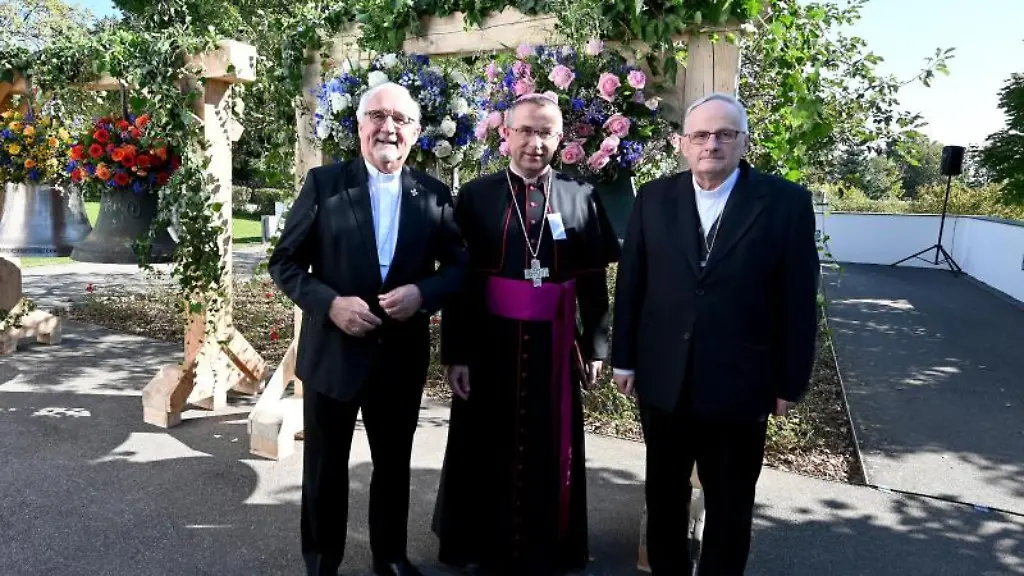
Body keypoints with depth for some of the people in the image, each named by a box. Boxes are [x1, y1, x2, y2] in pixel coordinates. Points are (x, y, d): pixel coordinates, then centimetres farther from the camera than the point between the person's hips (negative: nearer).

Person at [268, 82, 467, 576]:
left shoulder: (435, 195, 0)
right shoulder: (323, 183, -4)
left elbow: (460, 266, 3)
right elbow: (285, 262, -3)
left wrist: (423, 292, -17)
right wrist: (330, 303, -19)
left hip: (403, 357, 2)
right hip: (333, 352, -1)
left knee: (394, 465, 19)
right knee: (325, 468, 15)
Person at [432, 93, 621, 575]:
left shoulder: (582, 198, 4)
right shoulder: (475, 197, -1)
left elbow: (594, 282, 5)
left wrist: (595, 346, 4)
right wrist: (455, 354, -6)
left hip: (553, 347, 1)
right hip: (489, 345, -1)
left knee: (550, 453, 12)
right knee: (486, 451, 13)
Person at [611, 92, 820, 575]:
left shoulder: (787, 202, -7)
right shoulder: (654, 198, 1)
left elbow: (798, 302, -5)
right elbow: (630, 284, 3)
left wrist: (789, 383, -4)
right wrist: (624, 359, 3)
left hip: (739, 387, -2)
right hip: (662, 381, 2)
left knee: (730, 508, 16)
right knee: (664, 495, 20)